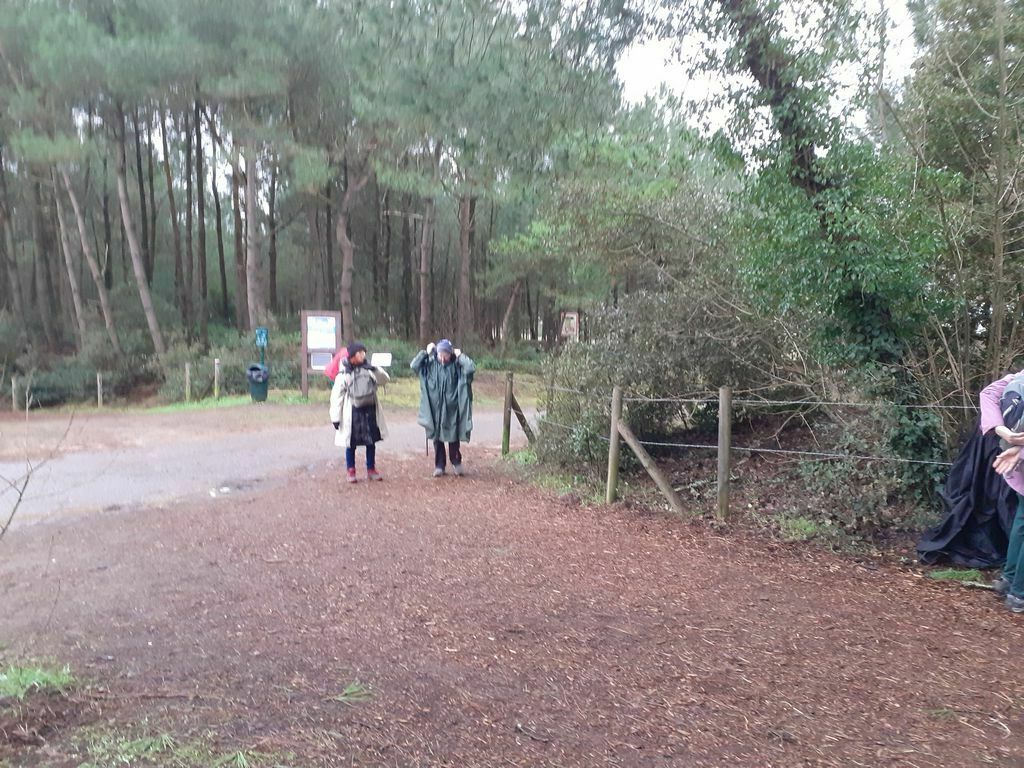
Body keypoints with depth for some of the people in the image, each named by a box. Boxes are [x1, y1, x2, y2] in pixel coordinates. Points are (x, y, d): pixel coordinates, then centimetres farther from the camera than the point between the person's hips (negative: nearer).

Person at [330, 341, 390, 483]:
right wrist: (335, 417, -11)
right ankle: (351, 471, 20)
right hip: (353, 412, -4)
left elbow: (385, 380, -1)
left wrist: (375, 370, -19)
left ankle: (371, 470, 24)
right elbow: (336, 396, -9)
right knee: (351, 444, 5)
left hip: (370, 410, 4)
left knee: (371, 442, 11)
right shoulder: (344, 374, -9)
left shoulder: (368, 369, 3)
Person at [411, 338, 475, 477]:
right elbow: (413, 365, -13)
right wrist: (425, 352, -11)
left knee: (454, 437, 5)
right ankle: (439, 466, 19)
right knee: (437, 437, 8)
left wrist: (460, 356, -13)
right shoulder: (430, 363, -3)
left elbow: (471, 368, -22)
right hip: (435, 407, 1)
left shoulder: (457, 364, -6)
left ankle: (456, 464, 24)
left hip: (452, 408, -1)